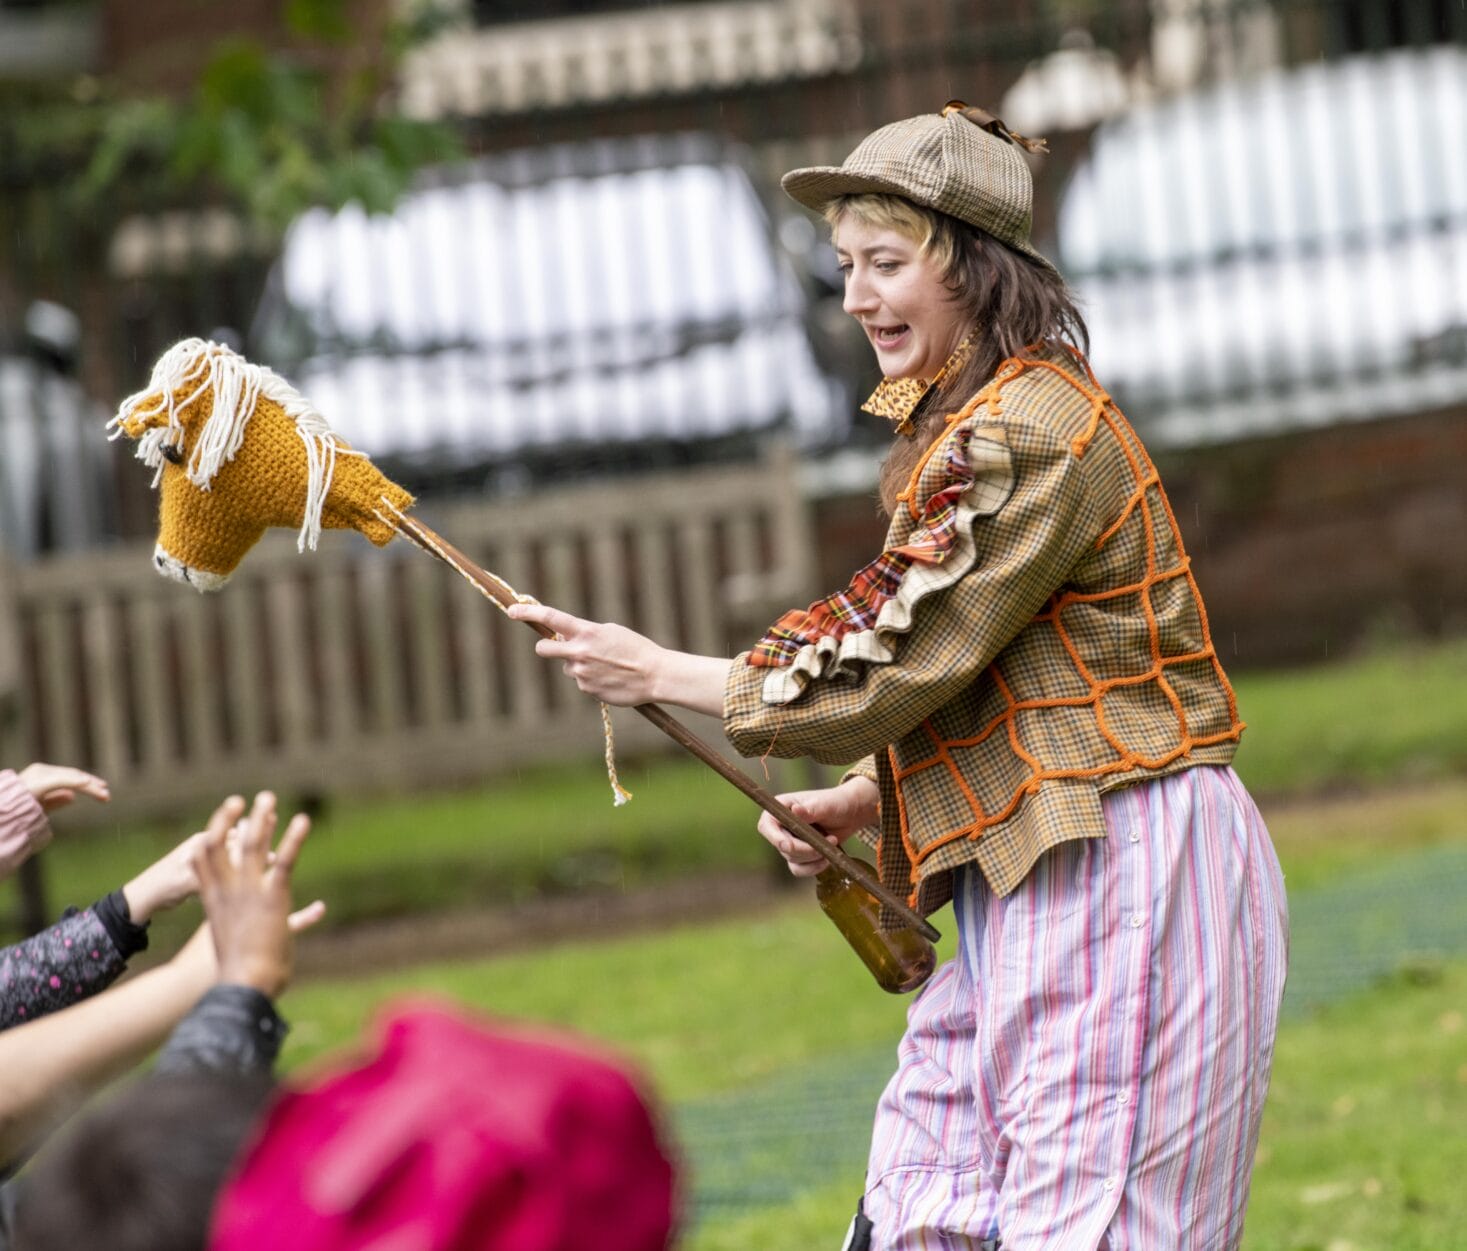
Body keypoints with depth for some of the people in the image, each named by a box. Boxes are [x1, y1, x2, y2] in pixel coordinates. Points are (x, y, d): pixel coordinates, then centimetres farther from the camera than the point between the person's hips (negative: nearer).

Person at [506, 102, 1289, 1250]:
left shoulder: (1031, 432, -15)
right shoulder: (971, 426, 18)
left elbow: (887, 669, -16)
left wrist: (660, 674, -5)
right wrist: (860, 803, 10)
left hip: (1121, 881, -10)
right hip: (1028, 891, 10)